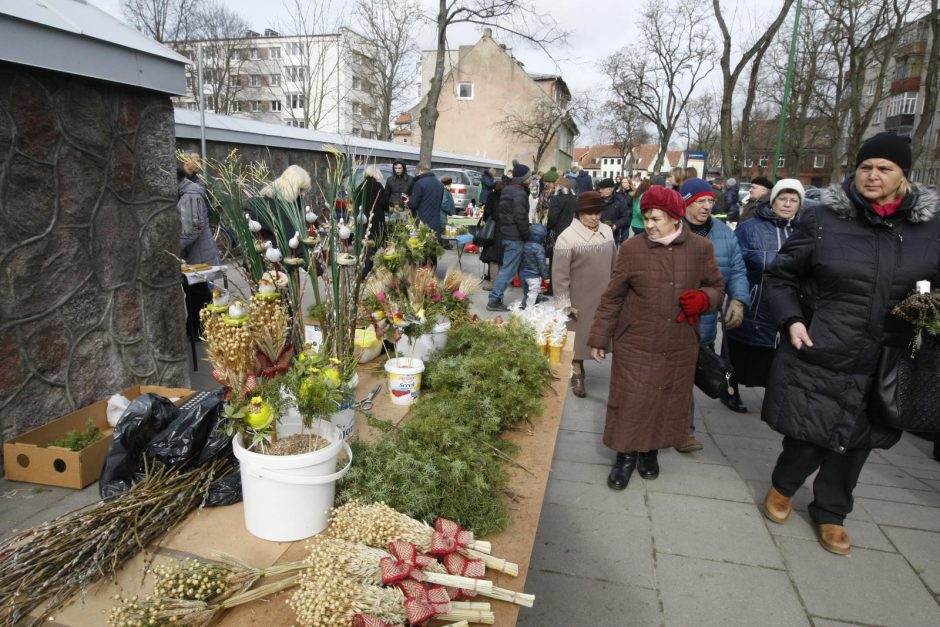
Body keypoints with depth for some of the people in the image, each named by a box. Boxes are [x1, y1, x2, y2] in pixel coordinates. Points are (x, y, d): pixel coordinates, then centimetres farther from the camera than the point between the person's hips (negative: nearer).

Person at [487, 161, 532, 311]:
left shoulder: (507, 190, 13)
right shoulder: (520, 193, -14)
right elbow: (520, 217, -18)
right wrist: (527, 235, -12)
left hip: (505, 233, 10)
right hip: (515, 237, -10)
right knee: (508, 269, -7)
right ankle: (494, 300, -7)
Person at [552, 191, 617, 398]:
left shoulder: (607, 231, 2)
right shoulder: (567, 237, -16)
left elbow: (614, 263, 13)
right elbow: (560, 274, -15)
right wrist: (564, 303, -14)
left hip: (603, 296, 5)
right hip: (580, 299, -5)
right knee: (578, 334, 7)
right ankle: (576, 373, 26)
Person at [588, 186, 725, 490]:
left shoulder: (701, 248, -1)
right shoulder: (632, 248, -6)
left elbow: (717, 287, 12)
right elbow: (612, 297, -1)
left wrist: (703, 299, -12)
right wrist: (599, 338, 0)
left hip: (680, 347, 2)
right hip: (635, 345, -2)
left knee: (667, 403, 14)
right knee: (630, 403, 4)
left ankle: (650, 451, 37)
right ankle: (626, 455, 26)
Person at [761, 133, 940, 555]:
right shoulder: (822, 219, -7)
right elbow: (780, 278, 1)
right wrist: (790, 321, -12)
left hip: (882, 365, 3)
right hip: (817, 355, -3)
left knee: (855, 441, 14)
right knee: (808, 437, 4)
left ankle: (831, 512, 39)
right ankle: (783, 486, 38)